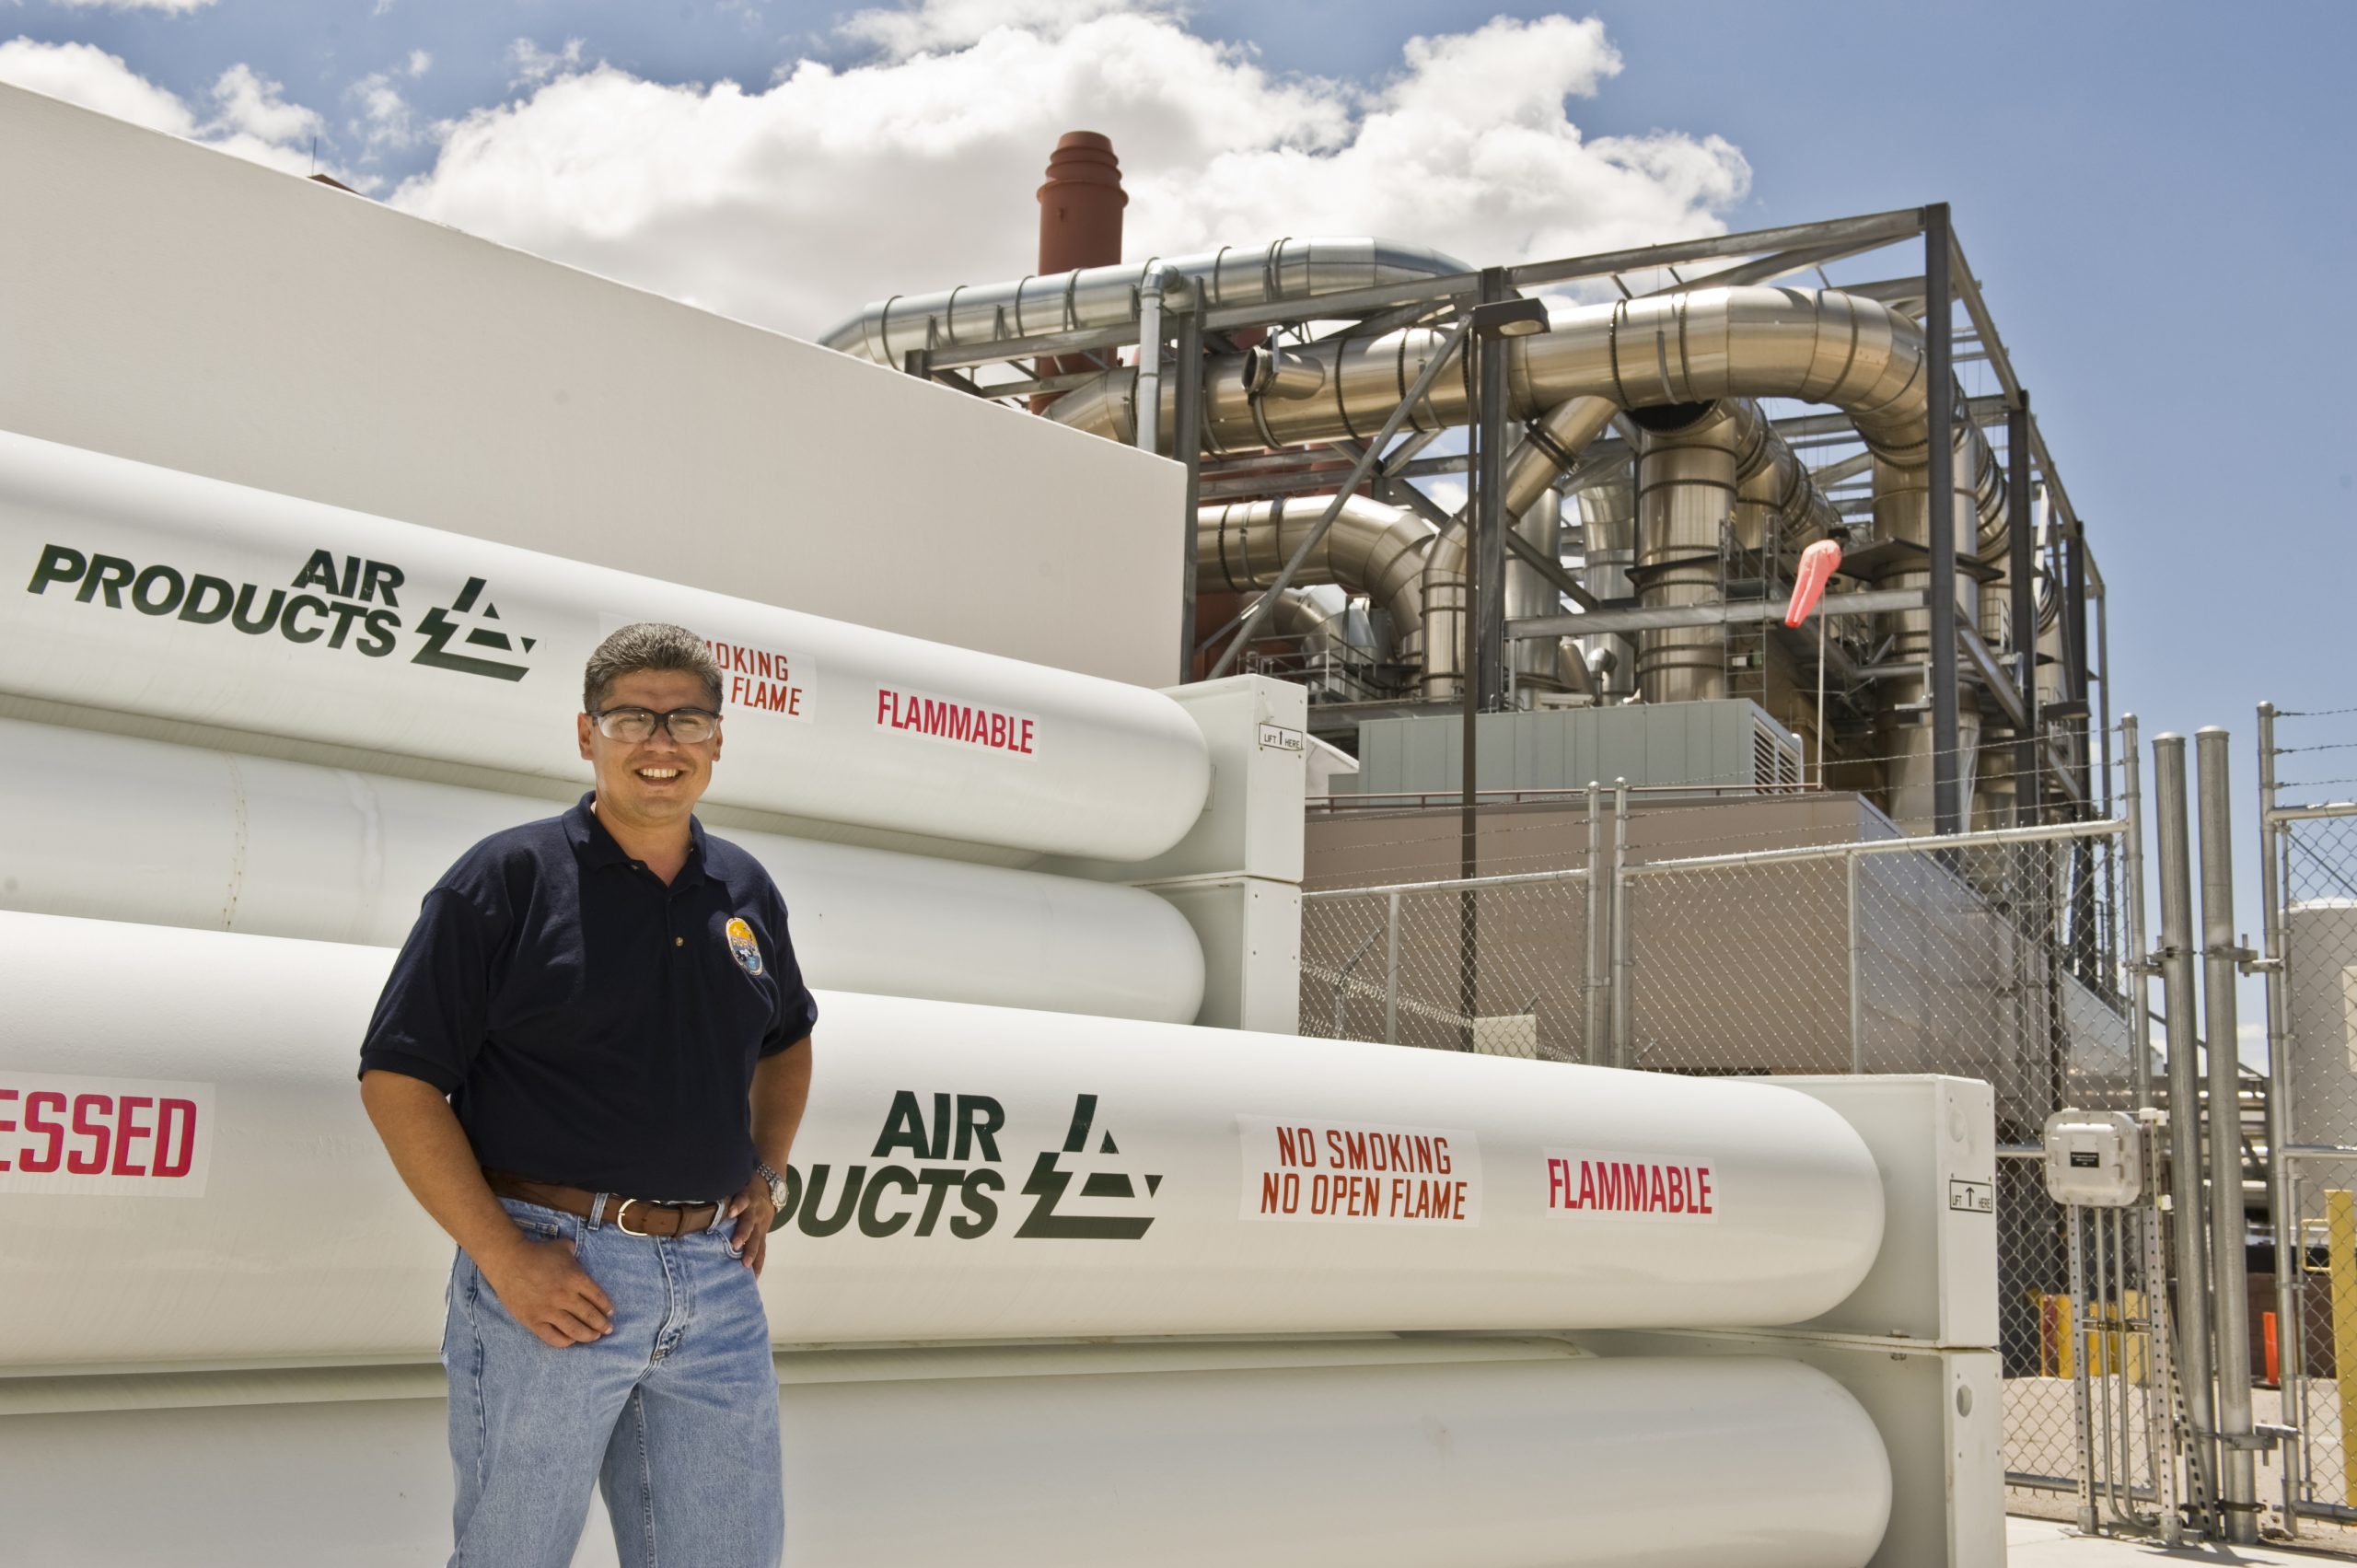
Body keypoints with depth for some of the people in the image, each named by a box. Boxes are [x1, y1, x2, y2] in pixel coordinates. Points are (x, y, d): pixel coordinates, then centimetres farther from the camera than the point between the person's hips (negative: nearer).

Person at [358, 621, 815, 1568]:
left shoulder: (747, 892, 11)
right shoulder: (509, 877, -5)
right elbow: (397, 1077, -9)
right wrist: (502, 1256, -15)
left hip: (716, 1279, 5)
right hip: (551, 1276, -5)